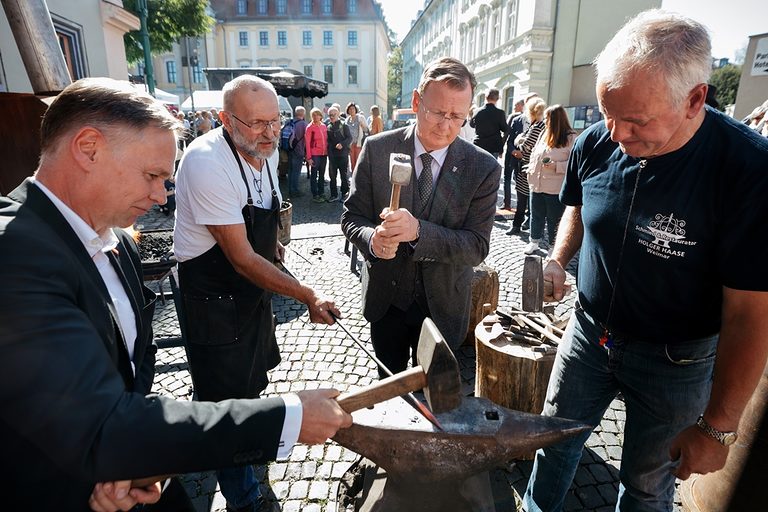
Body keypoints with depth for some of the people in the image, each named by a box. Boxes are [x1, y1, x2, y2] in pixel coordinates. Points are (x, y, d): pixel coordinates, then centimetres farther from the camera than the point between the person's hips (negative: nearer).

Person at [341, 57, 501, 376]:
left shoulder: (483, 168, -13)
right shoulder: (377, 149, -11)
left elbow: (477, 246, -17)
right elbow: (352, 217, -6)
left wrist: (418, 230, -34)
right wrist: (373, 239, -30)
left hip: (443, 306, 0)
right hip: (385, 299, 1)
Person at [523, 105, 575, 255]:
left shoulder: (571, 138, -10)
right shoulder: (544, 134, 12)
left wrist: (556, 166, -24)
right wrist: (531, 169, 8)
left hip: (555, 188, -6)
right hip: (537, 184, 6)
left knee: (554, 219, 6)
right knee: (536, 216, 16)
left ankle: (554, 247, 21)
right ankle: (534, 242, 31)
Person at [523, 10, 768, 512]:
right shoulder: (595, 143, -12)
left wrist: (718, 427, -16)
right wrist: (558, 261, -7)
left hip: (674, 360, -3)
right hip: (590, 333, 4)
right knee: (554, 443, 21)